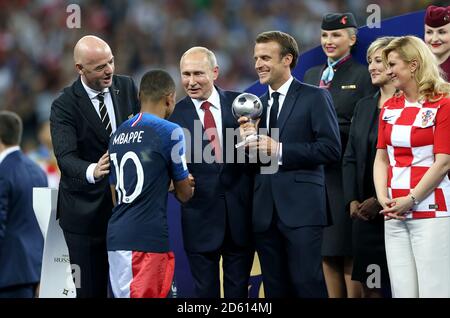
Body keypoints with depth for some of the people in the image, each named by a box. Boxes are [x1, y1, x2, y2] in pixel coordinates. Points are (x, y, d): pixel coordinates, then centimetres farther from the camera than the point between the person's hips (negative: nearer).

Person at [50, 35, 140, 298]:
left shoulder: (127, 87, 3)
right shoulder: (64, 106, -11)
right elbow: (66, 157, -23)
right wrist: (92, 171, -43)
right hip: (87, 208, -3)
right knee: (91, 288, 1)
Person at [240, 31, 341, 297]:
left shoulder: (315, 98, 1)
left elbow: (331, 148, -10)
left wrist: (279, 150, -13)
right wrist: (249, 141, -3)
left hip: (301, 208, -6)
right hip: (265, 212, 6)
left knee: (307, 283, -11)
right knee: (275, 288, 6)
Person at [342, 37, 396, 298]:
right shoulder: (364, 106, 16)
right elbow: (351, 158, 16)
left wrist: (380, 201, -14)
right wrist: (353, 200, 3)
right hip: (366, 213, 6)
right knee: (370, 285, 3)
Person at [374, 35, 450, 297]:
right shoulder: (390, 108, 15)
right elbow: (382, 158, 13)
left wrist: (411, 200, -12)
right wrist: (383, 197, -3)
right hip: (395, 215, 6)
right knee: (402, 291, 4)